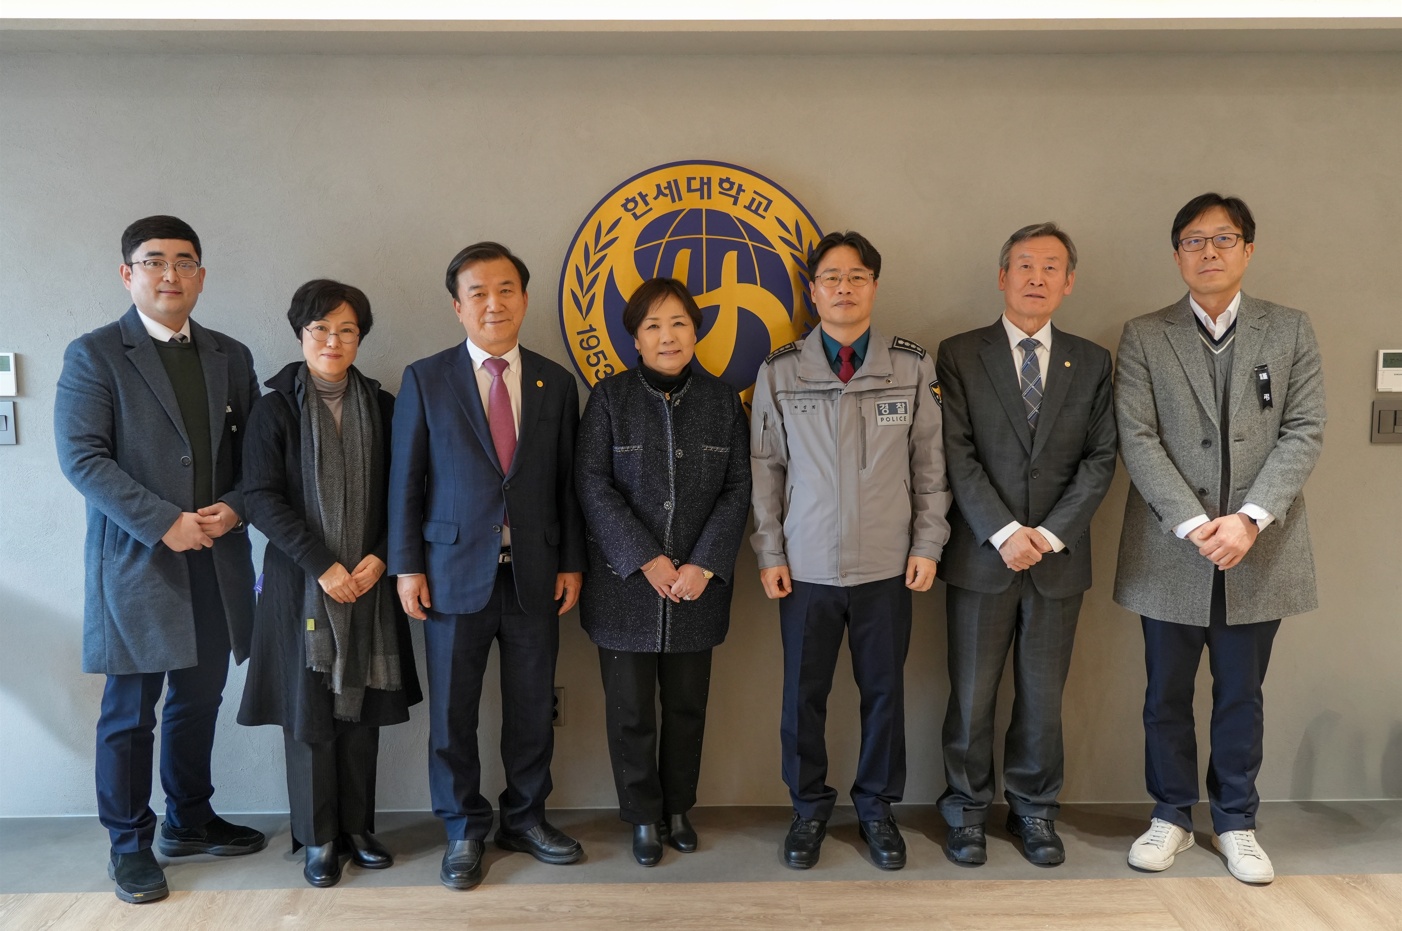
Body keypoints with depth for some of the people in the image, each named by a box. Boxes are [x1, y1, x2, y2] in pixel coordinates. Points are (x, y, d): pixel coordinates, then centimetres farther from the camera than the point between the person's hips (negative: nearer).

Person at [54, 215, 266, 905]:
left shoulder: (230, 357, 11)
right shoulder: (93, 355, -2)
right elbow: (82, 456, -11)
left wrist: (234, 506, -8)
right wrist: (163, 523, -18)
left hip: (216, 563, 5)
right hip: (135, 561, -4)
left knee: (198, 700, 15)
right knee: (129, 711, 5)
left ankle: (189, 821, 32)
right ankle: (130, 844, 20)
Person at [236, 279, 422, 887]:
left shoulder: (381, 407, 7)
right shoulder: (276, 408, -1)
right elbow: (263, 498, -7)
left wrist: (379, 558, -8)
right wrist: (322, 565, -14)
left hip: (368, 581, 2)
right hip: (302, 582, -2)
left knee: (362, 709, 7)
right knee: (308, 711, 3)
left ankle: (358, 828, 21)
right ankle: (318, 837, 17)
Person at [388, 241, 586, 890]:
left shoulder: (556, 383, 6)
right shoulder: (425, 380, 0)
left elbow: (566, 481, 7)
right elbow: (406, 478, 0)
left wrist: (571, 562, 4)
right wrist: (407, 566, -4)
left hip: (536, 576, 2)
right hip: (455, 573, -1)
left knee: (532, 708, 11)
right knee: (452, 712, 8)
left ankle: (526, 818, 30)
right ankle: (464, 832, 25)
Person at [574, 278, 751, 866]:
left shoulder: (722, 400, 5)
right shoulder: (610, 397, -1)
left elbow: (738, 489, 1)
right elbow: (593, 486, -7)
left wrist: (705, 564, -10)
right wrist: (645, 560, -15)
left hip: (698, 582, 2)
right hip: (625, 581, -2)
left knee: (687, 704, 11)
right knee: (630, 708, 6)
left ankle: (679, 808, 31)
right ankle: (644, 817, 24)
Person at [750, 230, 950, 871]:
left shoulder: (912, 366, 2)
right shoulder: (779, 371, 1)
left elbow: (930, 462, 5)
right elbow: (765, 468, 4)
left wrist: (928, 543, 0)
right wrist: (769, 551, 0)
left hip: (888, 566, 1)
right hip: (806, 566, 0)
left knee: (884, 691, 10)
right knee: (803, 694, 8)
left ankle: (877, 807, 29)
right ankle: (809, 807, 28)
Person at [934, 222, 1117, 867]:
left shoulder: (1091, 363, 8)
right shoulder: (959, 355, 1)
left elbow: (1100, 460, 2)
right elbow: (957, 455, -7)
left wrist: (1050, 533, -10)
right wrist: (1004, 532, -15)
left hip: (1059, 557, 2)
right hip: (981, 555, -2)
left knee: (1043, 696, 11)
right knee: (971, 697, 6)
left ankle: (1034, 810, 28)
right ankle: (967, 810, 23)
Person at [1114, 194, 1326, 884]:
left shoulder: (1290, 331, 6)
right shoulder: (1143, 337, 2)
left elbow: (1305, 432, -2)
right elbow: (1137, 439, -6)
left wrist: (1249, 519, -14)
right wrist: (1194, 525, -16)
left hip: (1260, 549, 1)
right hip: (1170, 549, -1)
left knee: (1241, 695, 12)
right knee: (1167, 696, 10)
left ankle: (1235, 822, 28)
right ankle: (1172, 817, 27)